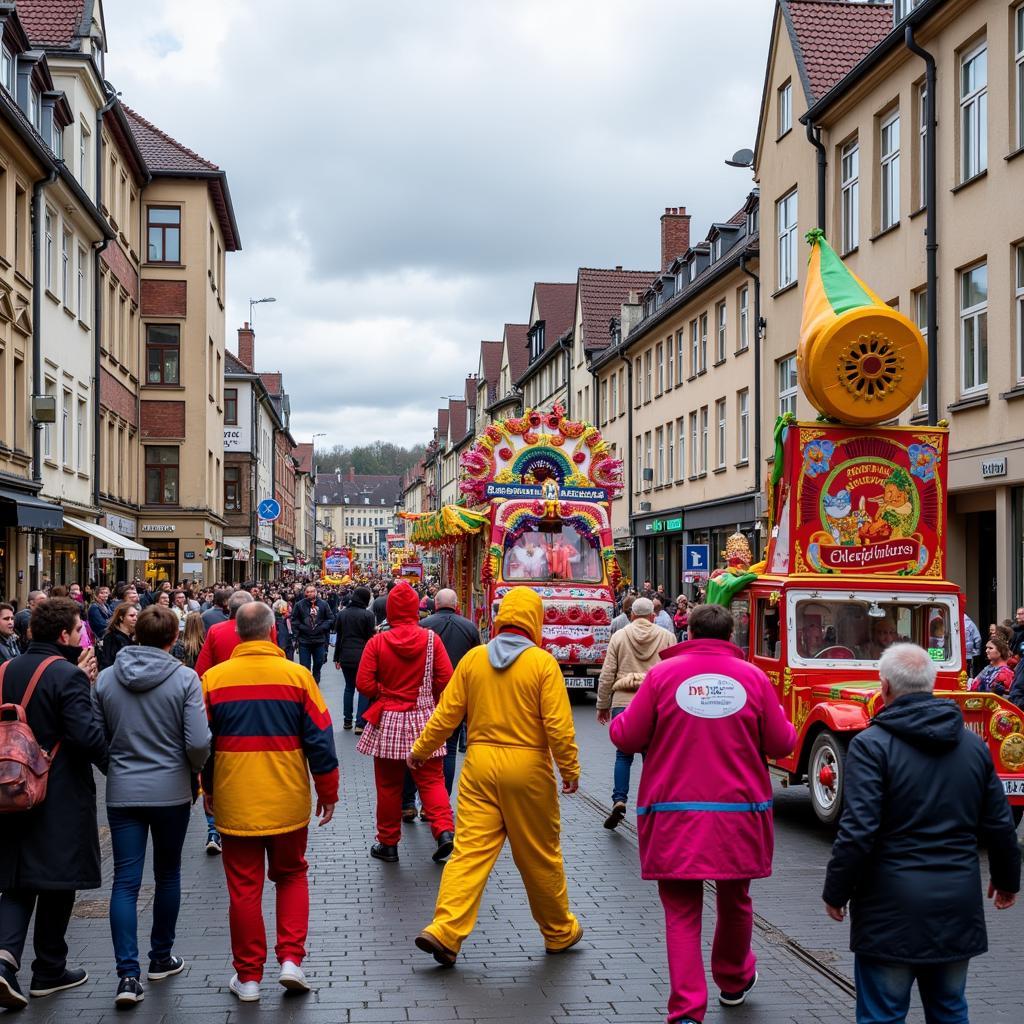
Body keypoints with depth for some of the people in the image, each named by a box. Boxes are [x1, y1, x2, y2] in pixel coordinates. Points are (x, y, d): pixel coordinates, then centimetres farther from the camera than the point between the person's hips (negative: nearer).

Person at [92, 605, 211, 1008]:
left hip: (122, 792, 2)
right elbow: (199, 743, -14)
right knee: (167, 875, 16)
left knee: (125, 880, 2)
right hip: (170, 791, -1)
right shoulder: (184, 678, -11)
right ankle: (161, 958, 27)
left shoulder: (106, 678, -1)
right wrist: (195, 768, 7)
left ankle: (128, 973, -7)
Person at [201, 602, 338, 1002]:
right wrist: (328, 791, 6)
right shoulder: (297, 675, -7)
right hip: (288, 800, 0)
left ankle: (248, 976, 15)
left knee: (244, 887, 9)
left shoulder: (213, 679, -4)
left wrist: (208, 789, 19)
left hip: (235, 802, 0)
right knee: (291, 876, 19)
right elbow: (319, 739, -5)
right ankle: (291, 959, 9)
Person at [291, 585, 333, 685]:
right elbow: (294, 620, 0)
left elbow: (331, 619, 4)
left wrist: (322, 627, -8)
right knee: (305, 665, -1)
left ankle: (316, 682, 32)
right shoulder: (299, 605, -3)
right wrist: (301, 628, -11)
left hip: (320, 640, 2)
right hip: (304, 640, -2)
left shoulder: (323, 604, 1)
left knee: (318, 663, 14)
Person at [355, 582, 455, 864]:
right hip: (424, 720, 1)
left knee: (388, 785, 10)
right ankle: (444, 830, -10)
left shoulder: (377, 642, -9)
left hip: (388, 722, -1)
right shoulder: (431, 639, -6)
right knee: (431, 779, 8)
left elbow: (364, 684, -10)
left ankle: (388, 843, 17)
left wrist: (383, 694, 10)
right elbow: (446, 680, -6)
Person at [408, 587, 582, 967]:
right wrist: (570, 770, 0)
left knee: (470, 848, 2)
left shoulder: (473, 658, 1)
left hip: (480, 764, 3)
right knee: (539, 856, 10)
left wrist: (421, 749, 17)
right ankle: (559, 932, 26)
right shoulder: (542, 663, -9)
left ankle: (444, 930, -8)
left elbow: (446, 714, 5)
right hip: (528, 766, -2)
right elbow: (558, 725, -11)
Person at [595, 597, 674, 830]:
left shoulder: (619, 636, 4)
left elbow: (607, 675, 3)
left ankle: (619, 800, -6)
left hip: (623, 703, 0)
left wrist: (603, 705, 12)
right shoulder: (667, 637, 4)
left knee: (623, 754, 9)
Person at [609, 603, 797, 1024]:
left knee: (682, 912, 5)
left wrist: (620, 719, 19)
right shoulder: (753, 677, -2)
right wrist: (780, 718, 24)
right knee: (734, 900, 22)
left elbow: (627, 738, -3)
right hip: (739, 811, 2)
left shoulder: (663, 674, -6)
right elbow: (781, 744, 3)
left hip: (674, 814, -2)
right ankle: (734, 981, 43)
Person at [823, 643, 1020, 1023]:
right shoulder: (974, 745, 4)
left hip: (891, 909, -5)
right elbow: (999, 825, 9)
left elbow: (857, 832, -18)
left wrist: (835, 892, -6)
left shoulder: (872, 745, -13)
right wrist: (1006, 879, 25)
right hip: (958, 907, 5)